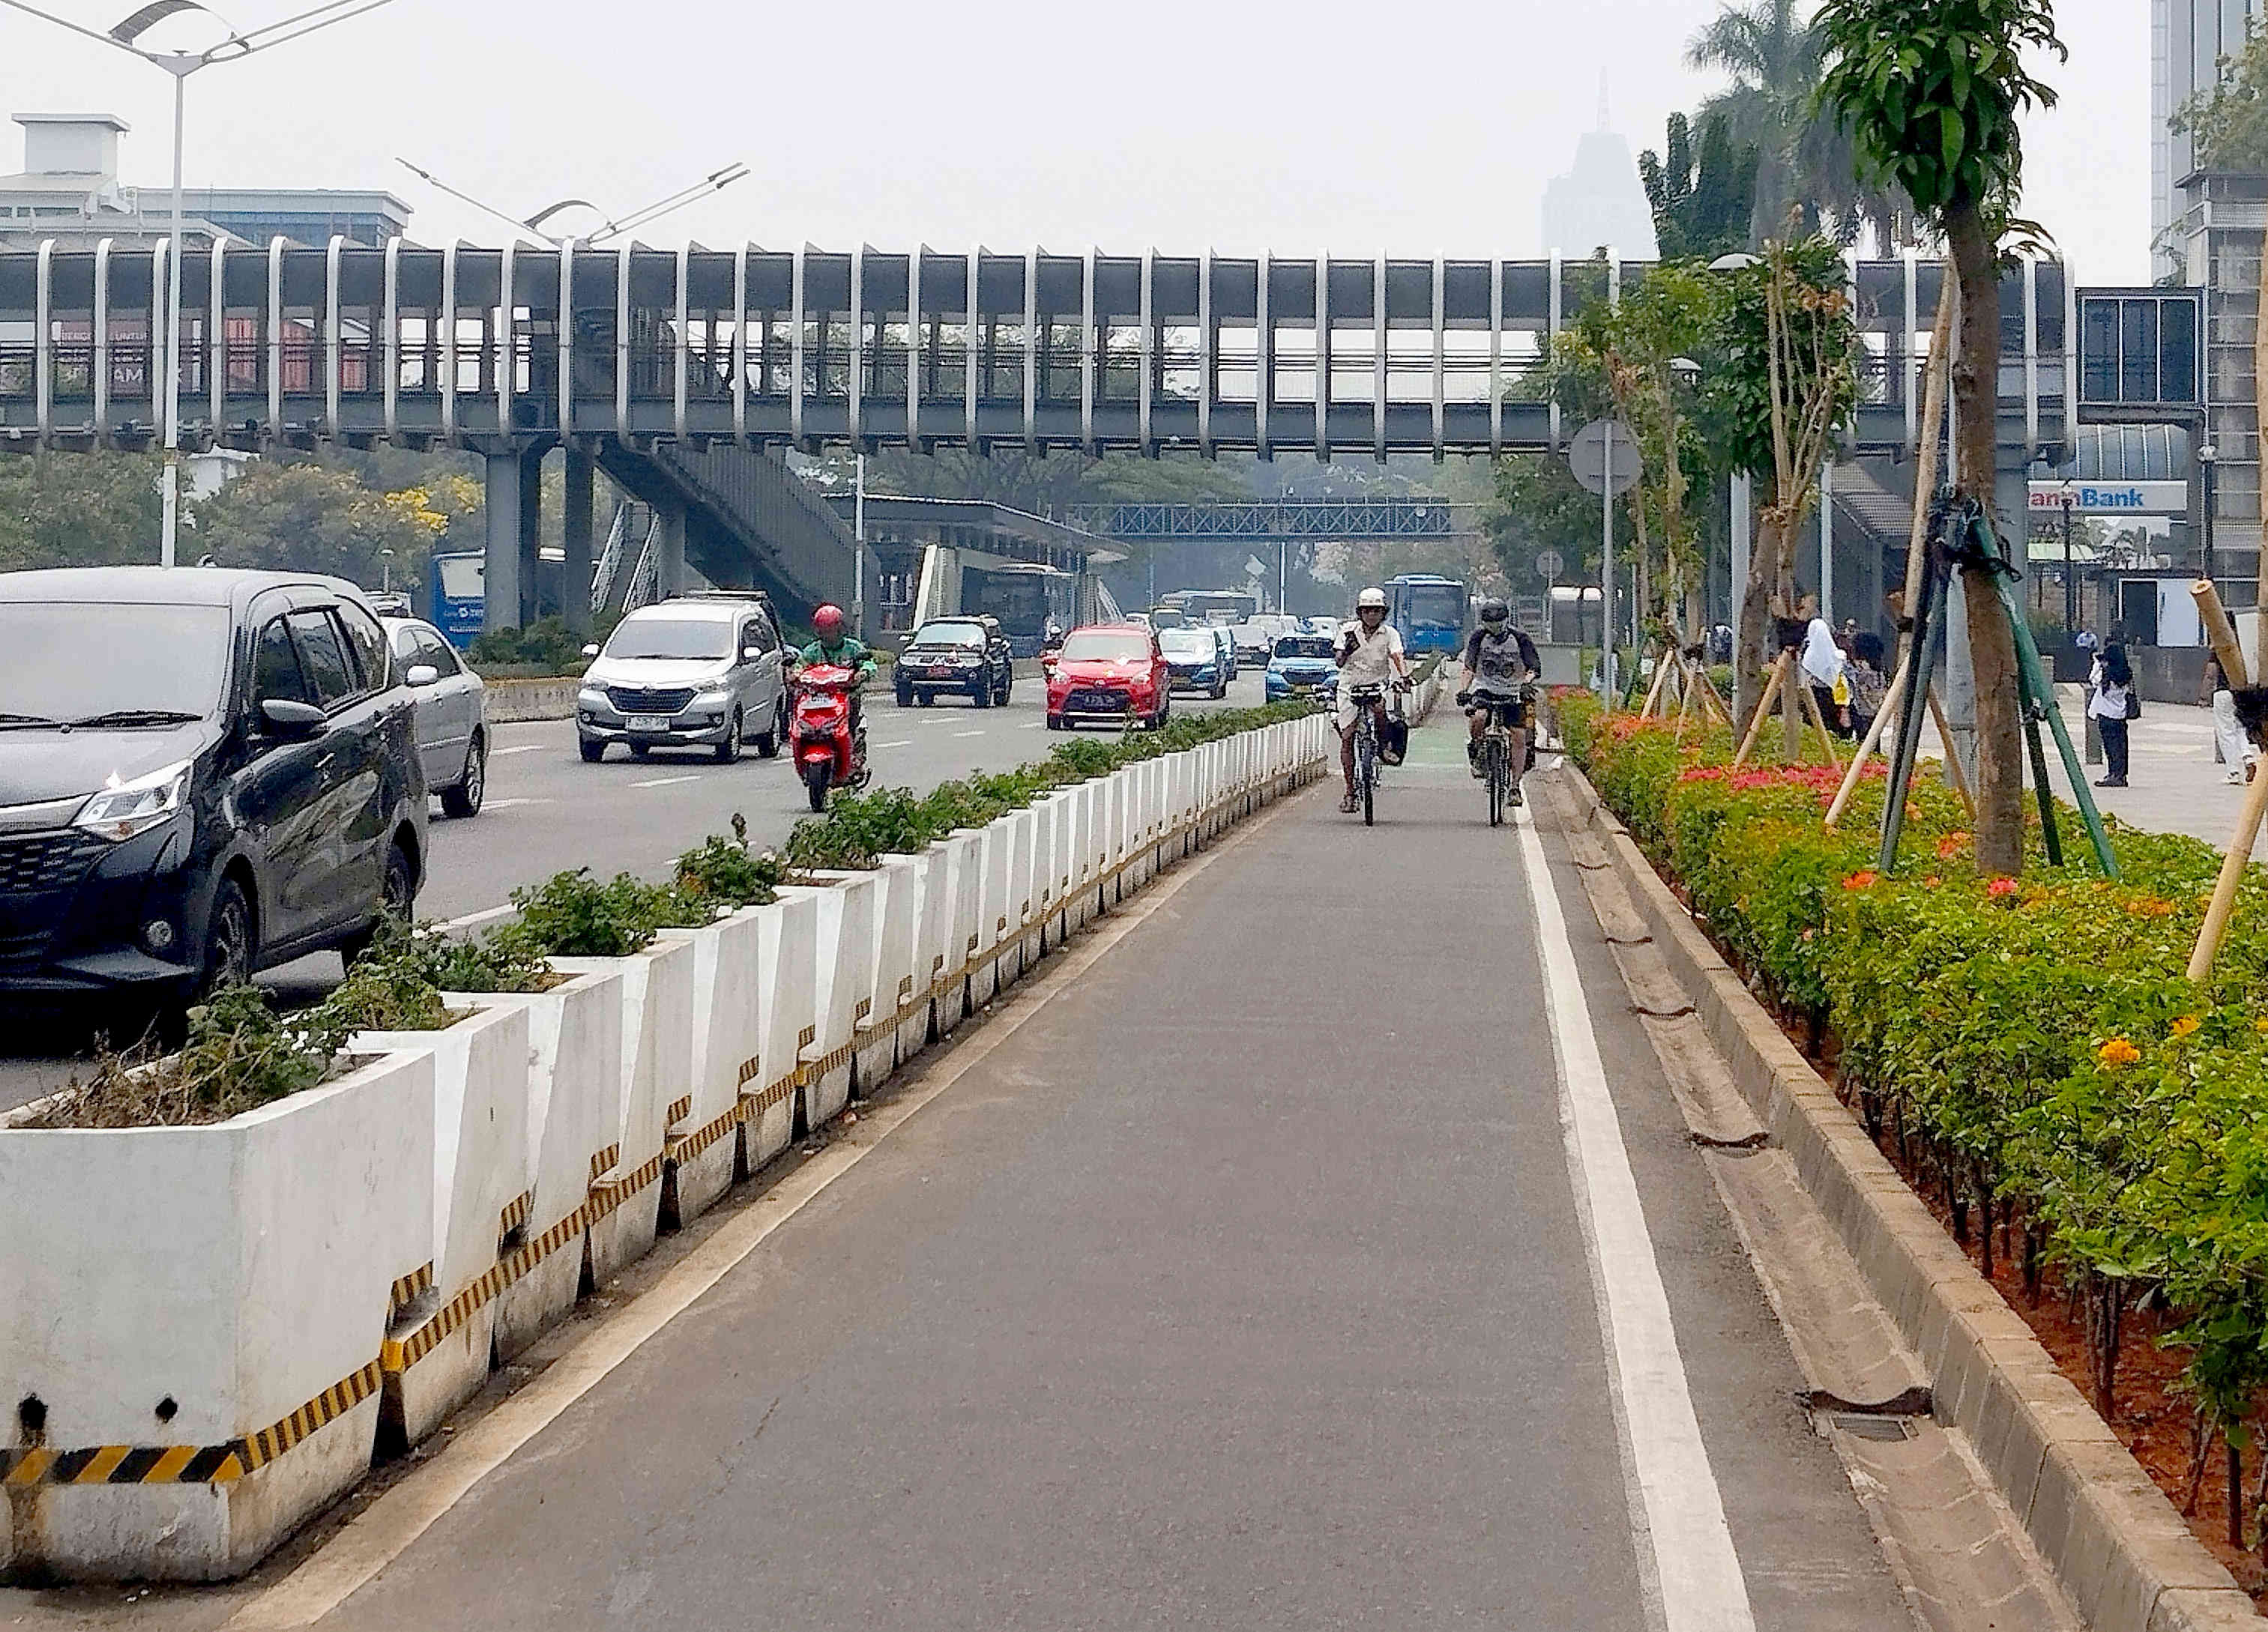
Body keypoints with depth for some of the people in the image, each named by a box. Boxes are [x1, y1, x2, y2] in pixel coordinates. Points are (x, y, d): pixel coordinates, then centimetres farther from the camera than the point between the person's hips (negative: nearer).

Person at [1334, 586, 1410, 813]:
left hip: (1377, 685, -1)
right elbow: (1339, 662, -5)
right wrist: (1346, 651, -27)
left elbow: (1397, 656, -15)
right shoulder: (1349, 631, 2)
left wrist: (1403, 675, -35)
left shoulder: (1389, 633, 0)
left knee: (1380, 709, -35)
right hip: (1350, 687, 1)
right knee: (1347, 738, -6)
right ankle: (1350, 790, 1)